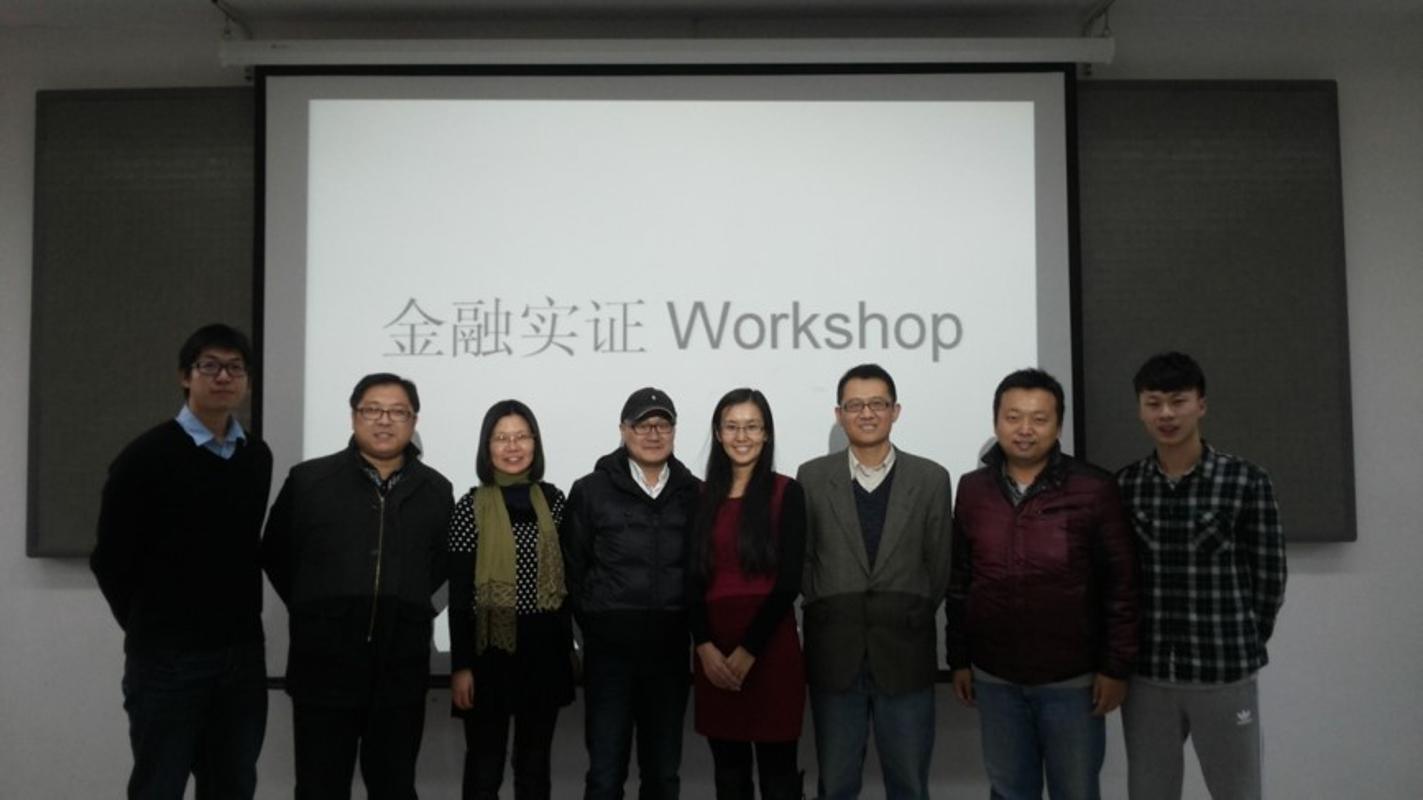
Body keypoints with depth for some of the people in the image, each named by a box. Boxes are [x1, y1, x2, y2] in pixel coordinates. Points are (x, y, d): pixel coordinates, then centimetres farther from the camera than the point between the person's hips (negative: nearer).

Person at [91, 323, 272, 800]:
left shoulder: (257, 458, 7)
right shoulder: (147, 457, -9)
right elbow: (111, 560, -4)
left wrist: (239, 621, 10)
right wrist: (149, 628, 4)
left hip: (242, 653, 5)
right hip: (167, 656, -4)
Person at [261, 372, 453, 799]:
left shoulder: (436, 490, 5)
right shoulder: (308, 479, -1)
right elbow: (275, 556, 8)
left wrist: (409, 612, 9)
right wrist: (315, 613, 7)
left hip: (402, 673, 2)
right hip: (324, 667, -1)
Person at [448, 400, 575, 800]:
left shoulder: (553, 500, 4)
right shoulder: (470, 508, -6)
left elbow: (565, 578, 10)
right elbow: (460, 594, -6)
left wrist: (569, 646, 9)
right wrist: (460, 665, -9)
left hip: (544, 648, 3)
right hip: (492, 647, -3)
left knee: (535, 761, 15)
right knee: (485, 764, 6)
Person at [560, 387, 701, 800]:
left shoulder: (693, 493, 5)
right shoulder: (591, 490, -1)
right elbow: (572, 569, 2)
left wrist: (688, 627, 4)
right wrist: (597, 625, 3)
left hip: (670, 647, 2)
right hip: (610, 646, -2)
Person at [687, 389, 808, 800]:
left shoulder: (786, 492, -2)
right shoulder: (703, 496, 8)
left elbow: (789, 581, -7)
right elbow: (693, 580, 7)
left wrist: (748, 651, -10)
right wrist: (705, 646, -7)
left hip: (770, 646, -3)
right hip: (714, 652, 3)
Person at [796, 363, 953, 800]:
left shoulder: (931, 478, 2)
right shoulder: (812, 477, 3)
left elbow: (938, 565, 6)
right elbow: (803, 559, 7)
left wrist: (912, 620, 4)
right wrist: (826, 612, 1)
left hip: (905, 653, 0)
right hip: (835, 654, 0)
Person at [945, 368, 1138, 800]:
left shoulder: (1095, 489, -9)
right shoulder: (973, 489, 2)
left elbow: (1121, 585, -6)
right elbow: (959, 582, 6)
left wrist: (1116, 667, -7)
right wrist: (958, 660, 7)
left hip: (1073, 678, -2)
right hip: (994, 677, 3)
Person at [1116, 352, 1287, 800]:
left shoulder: (1246, 482, -6)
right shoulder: (1123, 487, 2)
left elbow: (1269, 577, 0)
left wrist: (1244, 646, 5)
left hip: (1225, 674, -2)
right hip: (1145, 674, 2)